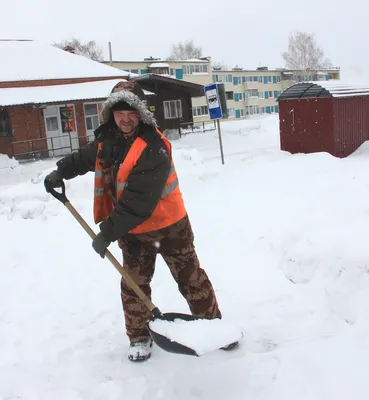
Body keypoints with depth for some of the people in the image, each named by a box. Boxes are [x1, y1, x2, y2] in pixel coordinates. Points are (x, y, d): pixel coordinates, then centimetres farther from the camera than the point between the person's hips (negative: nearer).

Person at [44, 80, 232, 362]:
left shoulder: (153, 148, -28)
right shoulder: (108, 139, -2)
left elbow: (138, 201, -33)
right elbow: (86, 157, 21)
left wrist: (109, 230, -31)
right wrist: (61, 171, 7)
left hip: (168, 225, -6)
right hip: (132, 229, 6)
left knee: (191, 277, 8)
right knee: (134, 285, 12)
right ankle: (140, 337, 30)